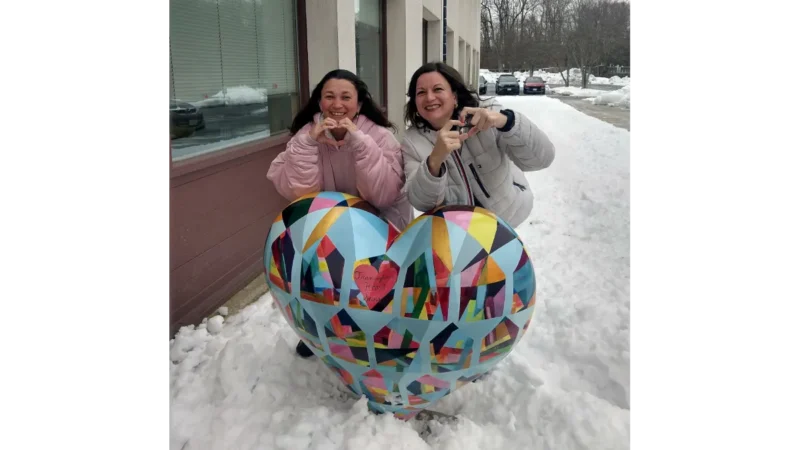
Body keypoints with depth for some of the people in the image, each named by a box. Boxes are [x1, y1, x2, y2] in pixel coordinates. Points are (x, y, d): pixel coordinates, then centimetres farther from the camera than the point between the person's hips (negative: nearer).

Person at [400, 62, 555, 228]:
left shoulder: (486, 113, -21)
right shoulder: (412, 141, -15)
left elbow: (542, 159, -29)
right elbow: (420, 202, -23)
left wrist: (506, 121, -47)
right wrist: (435, 160, -43)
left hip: (506, 217, -1)